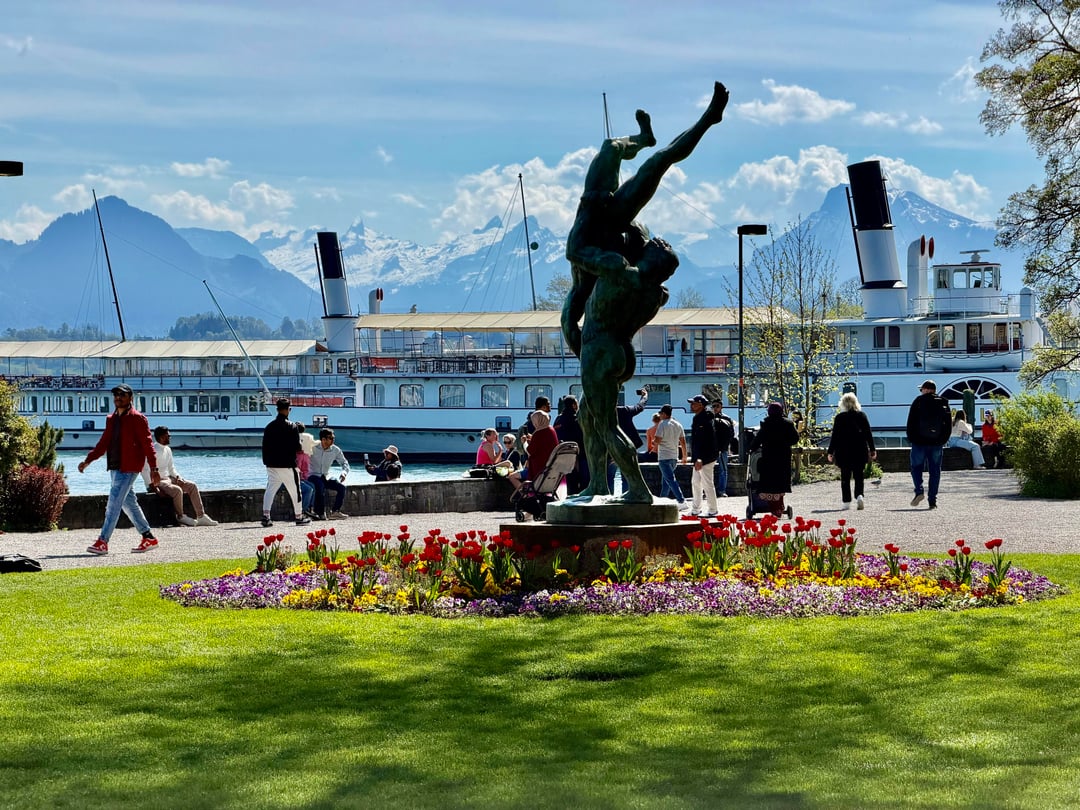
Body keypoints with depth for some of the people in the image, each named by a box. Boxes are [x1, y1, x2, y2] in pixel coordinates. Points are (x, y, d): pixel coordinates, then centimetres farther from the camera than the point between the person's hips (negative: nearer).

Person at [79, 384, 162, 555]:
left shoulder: (137, 419, -7)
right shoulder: (111, 419, 16)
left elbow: (147, 443, -11)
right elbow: (103, 443, 19)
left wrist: (153, 468, -17)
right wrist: (88, 461, 10)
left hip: (128, 468, -8)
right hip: (115, 467, 8)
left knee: (113, 503, -11)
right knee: (128, 502, 12)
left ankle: (102, 542, -12)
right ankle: (149, 538, 20)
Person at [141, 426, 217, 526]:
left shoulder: (167, 450, 12)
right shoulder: (153, 450, -14)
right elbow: (145, 470, -18)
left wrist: (177, 477, 0)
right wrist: (153, 487, -25)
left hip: (168, 478, 9)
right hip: (157, 481, -9)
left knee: (192, 486, -6)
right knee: (177, 490, -33)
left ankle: (201, 516, -10)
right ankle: (180, 517, -13)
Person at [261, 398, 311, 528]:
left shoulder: (269, 427, 5)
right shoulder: (291, 427, -11)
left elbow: (265, 446, 8)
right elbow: (297, 448, -10)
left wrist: (267, 461, 15)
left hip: (272, 466, 5)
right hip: (287, 466, -5)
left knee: (270, 490, 7)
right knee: (295, 491, 7)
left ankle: (266, 517, -1)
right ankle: (299, 516, 14)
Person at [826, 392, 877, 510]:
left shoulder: (839, 417, -4)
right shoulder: (862, 416, 2)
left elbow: (835, 436, -4)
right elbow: (868, 434, 4)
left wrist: (831, 452, 1)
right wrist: (872, 450, 10)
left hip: (844, 451, -2)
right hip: (860, 451, 2)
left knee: (845, 477, 4)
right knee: (859, 476, 9)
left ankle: (846, 501, 2)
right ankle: (859, 495, -12)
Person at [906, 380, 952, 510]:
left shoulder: (919, 401, -3)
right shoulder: (943, 403, 7)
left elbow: (911, 422, -4)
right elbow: (949, 424, 8)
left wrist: (911, 439, 5)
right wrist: (943, 440, 13)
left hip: (920, 442, -3)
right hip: (937, 444, 3)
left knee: (916, 467, 8)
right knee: (935, 471, 6)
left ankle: (919, 491, -14)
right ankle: (933, 500, 2)